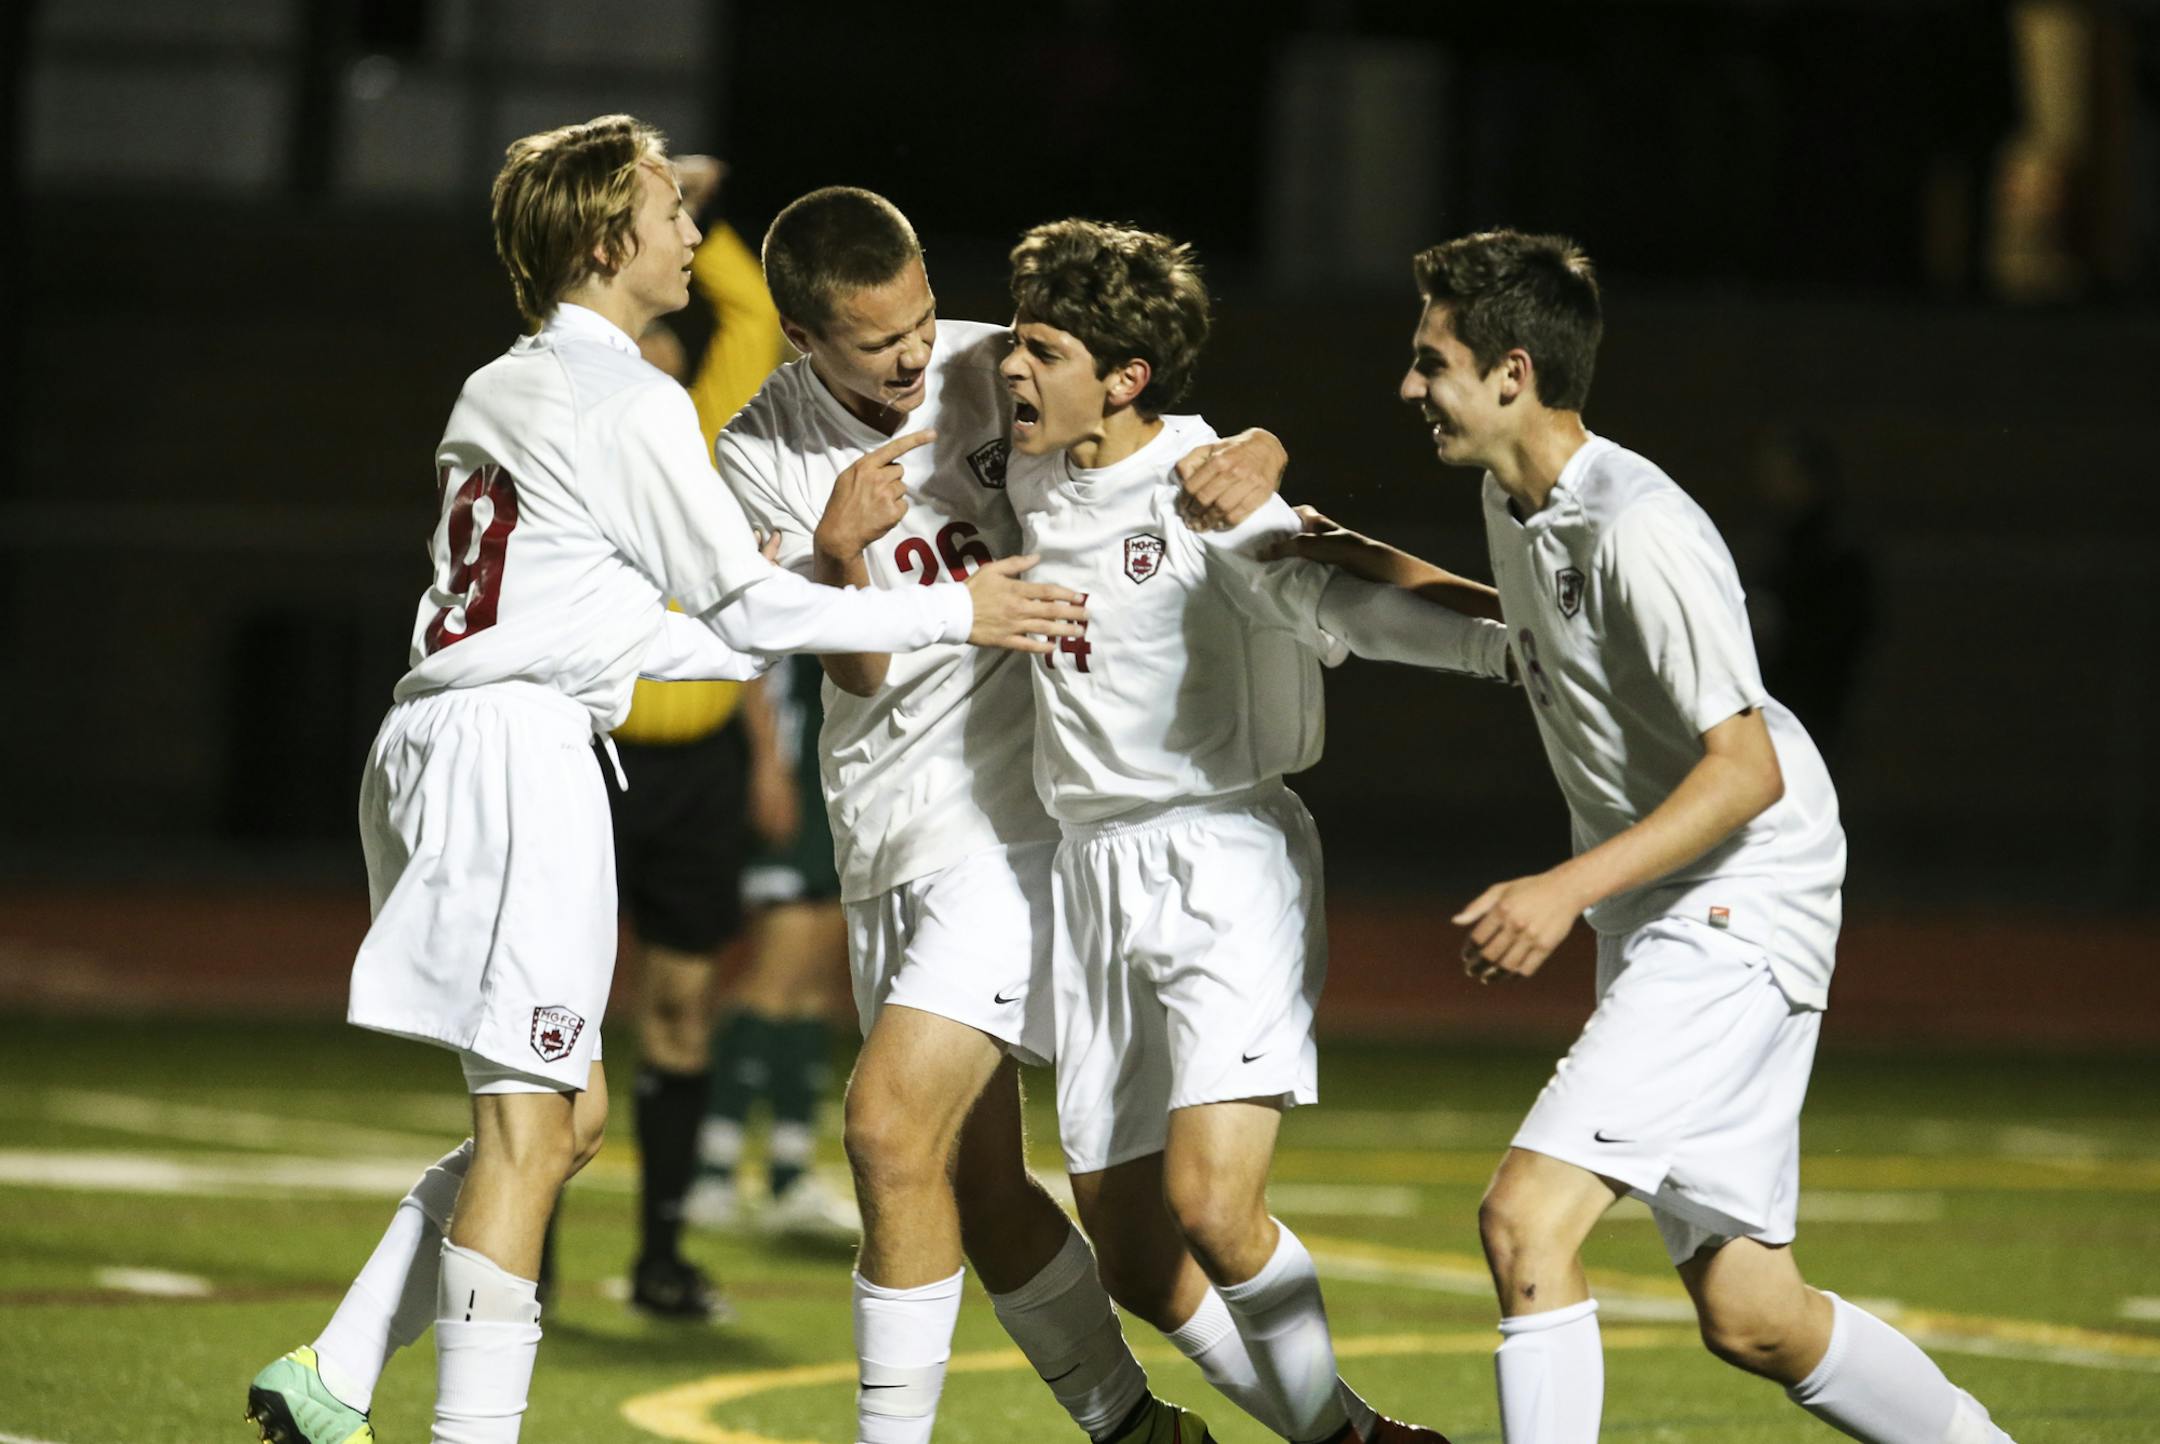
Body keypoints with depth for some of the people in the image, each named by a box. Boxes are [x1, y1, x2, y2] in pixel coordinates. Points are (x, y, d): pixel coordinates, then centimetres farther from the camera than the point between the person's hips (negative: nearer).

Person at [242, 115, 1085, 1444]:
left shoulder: (498, 393, 21)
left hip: (439, 738, 9)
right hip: (518, 747, -9)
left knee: (568, 1116, 13)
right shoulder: (631, 403, -7)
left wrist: (761, 647, 24)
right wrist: (953, 614, 3)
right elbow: (744, 601, -4)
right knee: (531, 1122, -9)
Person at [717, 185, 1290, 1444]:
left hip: (1013, 812, -5)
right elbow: (860, 673, -5)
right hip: (889, 842, 5)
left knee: (893, 1128, -17)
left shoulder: (999, 372, -7)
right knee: (976, 1179, 7)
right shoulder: (763, 454, -1)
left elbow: (1182, 450, 1)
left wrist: (1251, 457, -22)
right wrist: (838, 560, -25)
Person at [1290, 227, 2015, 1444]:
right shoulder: (1513, 501, 9)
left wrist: (1568, 888, -29)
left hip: (1739, 914, -9)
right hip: (1658, 928, 9)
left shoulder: (1639, 530, -20)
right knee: (1751, 1319, 9)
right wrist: (1382, 577, 27)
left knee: (1527, 1216, -20)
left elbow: (1746, 768, -22)